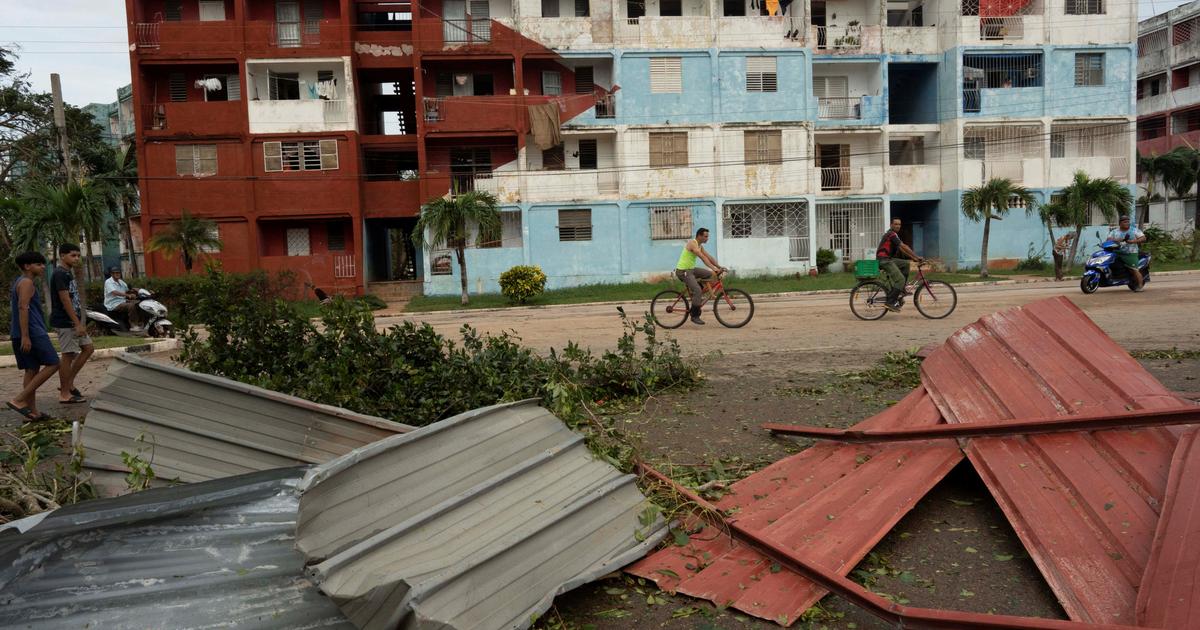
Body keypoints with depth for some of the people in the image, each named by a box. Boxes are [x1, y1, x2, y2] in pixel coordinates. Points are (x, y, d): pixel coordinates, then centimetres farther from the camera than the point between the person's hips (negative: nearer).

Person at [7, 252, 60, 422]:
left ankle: (32, 412, 9)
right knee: (52, 364, -8)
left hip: (25, 334, 10)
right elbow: (23, 308, -20)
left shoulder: (19, 282, 21)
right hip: (32, 333, -10)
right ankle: (19, 400, -11)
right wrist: (25, 336, -24)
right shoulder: (26, 282, -10)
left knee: (32, 370, 9)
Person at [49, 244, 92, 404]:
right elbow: (65, 300, -20)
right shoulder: (59, 274, -15)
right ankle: (65, 394, 4)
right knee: (68, 355, -4)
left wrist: (78, 323, 20)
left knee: (88, 348, 11)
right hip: (64, 322, -10)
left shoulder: (68, 273, 16)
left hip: (73, 321, 10)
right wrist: (77, 324, -21)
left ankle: (68, 383, 17)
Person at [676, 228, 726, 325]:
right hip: (683, 271, -10)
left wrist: (719, 267, 0)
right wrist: (714, 268, -33)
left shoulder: (700, 246, 12)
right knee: (697, 290, -19)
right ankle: (694, 316, -12)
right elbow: (703, 258, -28)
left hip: (691, 269, 10)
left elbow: (709, 257, 11)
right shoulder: (692, 244, -18)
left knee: (709, 274, 9)